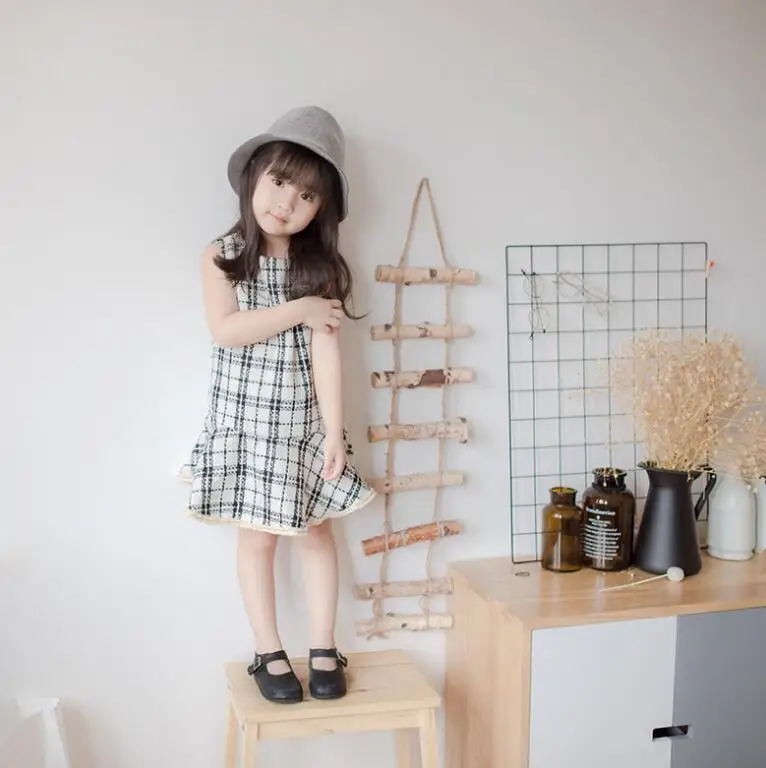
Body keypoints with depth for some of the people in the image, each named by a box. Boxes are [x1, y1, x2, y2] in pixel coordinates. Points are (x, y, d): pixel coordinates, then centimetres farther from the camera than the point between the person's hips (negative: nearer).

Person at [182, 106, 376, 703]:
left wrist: (334, 430, -12)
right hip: (245, 415, -1)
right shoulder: (221, 256, -5)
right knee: (257, 536, 6)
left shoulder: (322, 266, -4)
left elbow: (327, 352, -9)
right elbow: (224, 329, -18)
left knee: (315, 531, 9)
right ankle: (269, 653, 18)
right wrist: (298, 310, -17)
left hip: (303, 418, 1)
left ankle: (324, 649, 21)